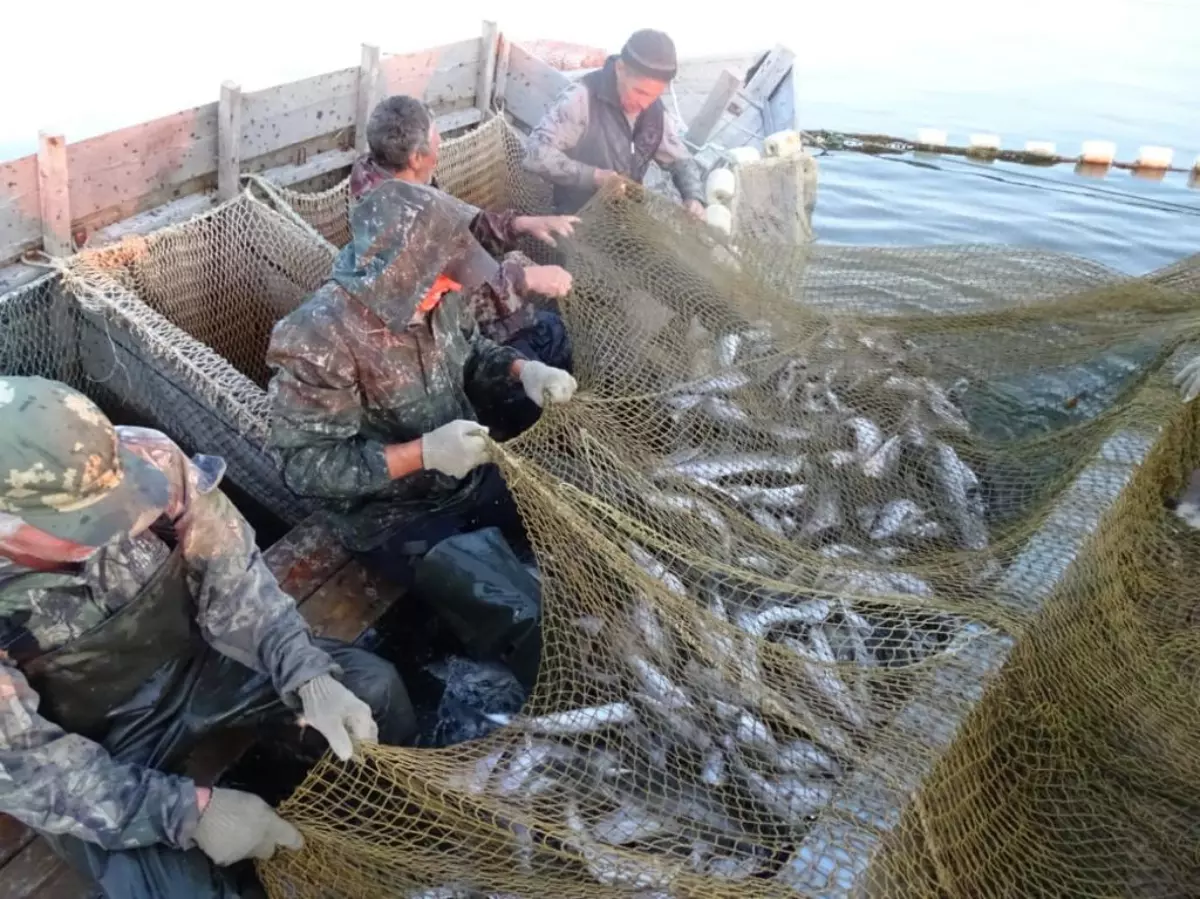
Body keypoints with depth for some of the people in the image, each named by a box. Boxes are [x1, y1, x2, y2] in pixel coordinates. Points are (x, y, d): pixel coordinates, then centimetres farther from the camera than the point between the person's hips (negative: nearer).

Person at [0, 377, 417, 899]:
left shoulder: (145, 460, -25)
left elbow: (229, 575, -14)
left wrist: (308, 678, -26)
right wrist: (188, 812, -29)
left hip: (190, 660, 3)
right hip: (86, 748, -3)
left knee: (372, 686, -5)